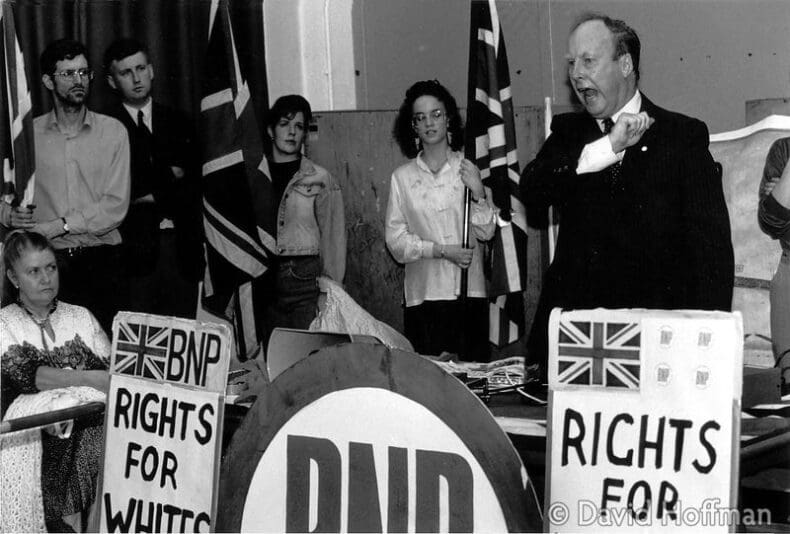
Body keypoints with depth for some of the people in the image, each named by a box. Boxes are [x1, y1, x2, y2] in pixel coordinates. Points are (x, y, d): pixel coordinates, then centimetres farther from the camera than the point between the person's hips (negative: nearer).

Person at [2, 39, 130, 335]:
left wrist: (59, 225, -12)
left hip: (101, 262, 0)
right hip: (49, 261, 0)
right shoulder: (29, 134, 8)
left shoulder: (112, 131, 4)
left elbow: (117, 205, -4)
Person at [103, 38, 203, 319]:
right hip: (133, 246, -3)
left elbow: (194, 186, 10)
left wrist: (153, 195, -5)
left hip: (180, 245, 4)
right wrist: (169, 177, -4)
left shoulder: (176, 122, 16)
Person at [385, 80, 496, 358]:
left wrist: (478, 193, -10)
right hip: (424, 293, -1)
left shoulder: (468, 170, 6)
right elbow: (395, 239, -1)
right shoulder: (403, 176, 4)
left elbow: (486, 232, 5)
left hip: (470, 291, 1)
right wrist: (441, 251, -11)